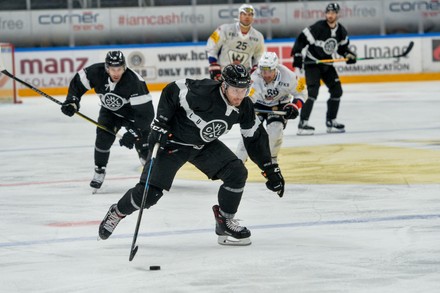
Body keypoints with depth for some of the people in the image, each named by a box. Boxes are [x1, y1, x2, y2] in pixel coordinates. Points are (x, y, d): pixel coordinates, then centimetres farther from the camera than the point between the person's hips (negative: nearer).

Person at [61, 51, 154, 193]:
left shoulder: (135, 82, -38)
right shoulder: (96, 72, -26)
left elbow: (146, 112, -37)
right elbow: (78, 82, -6)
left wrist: (134, 132, -43)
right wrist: (72, 100, -21)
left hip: (133, 114, -3)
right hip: (110, 111, 3)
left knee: (143, 144, -9)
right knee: (103, 137, -20)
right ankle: (99, 173, -3)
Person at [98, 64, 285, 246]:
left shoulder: (244, 107, -12)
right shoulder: (202, 92, -33)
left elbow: (255, 137, 0)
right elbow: (172, 91, -21)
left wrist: (270, 169, 0)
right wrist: (160, 123, -23)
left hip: (204, 145, 6)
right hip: (172, 141, -6)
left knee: (237, 173, -13)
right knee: (148, 192, -10)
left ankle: (225, 221, 6)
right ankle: (117, 212, 20)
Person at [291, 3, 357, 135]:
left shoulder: (341, 31, -2)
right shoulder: (318, 27, -22)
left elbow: (342, 47, 14)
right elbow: (301, 40, -19)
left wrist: (348, 54, -5)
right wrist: (297, 57, -24)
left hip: (327, 64, 7)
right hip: (312, 63, -7)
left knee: (337, 90, 5)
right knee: (313, 90, -21)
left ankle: (331, 121, 19)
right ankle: (303, 123, -22)